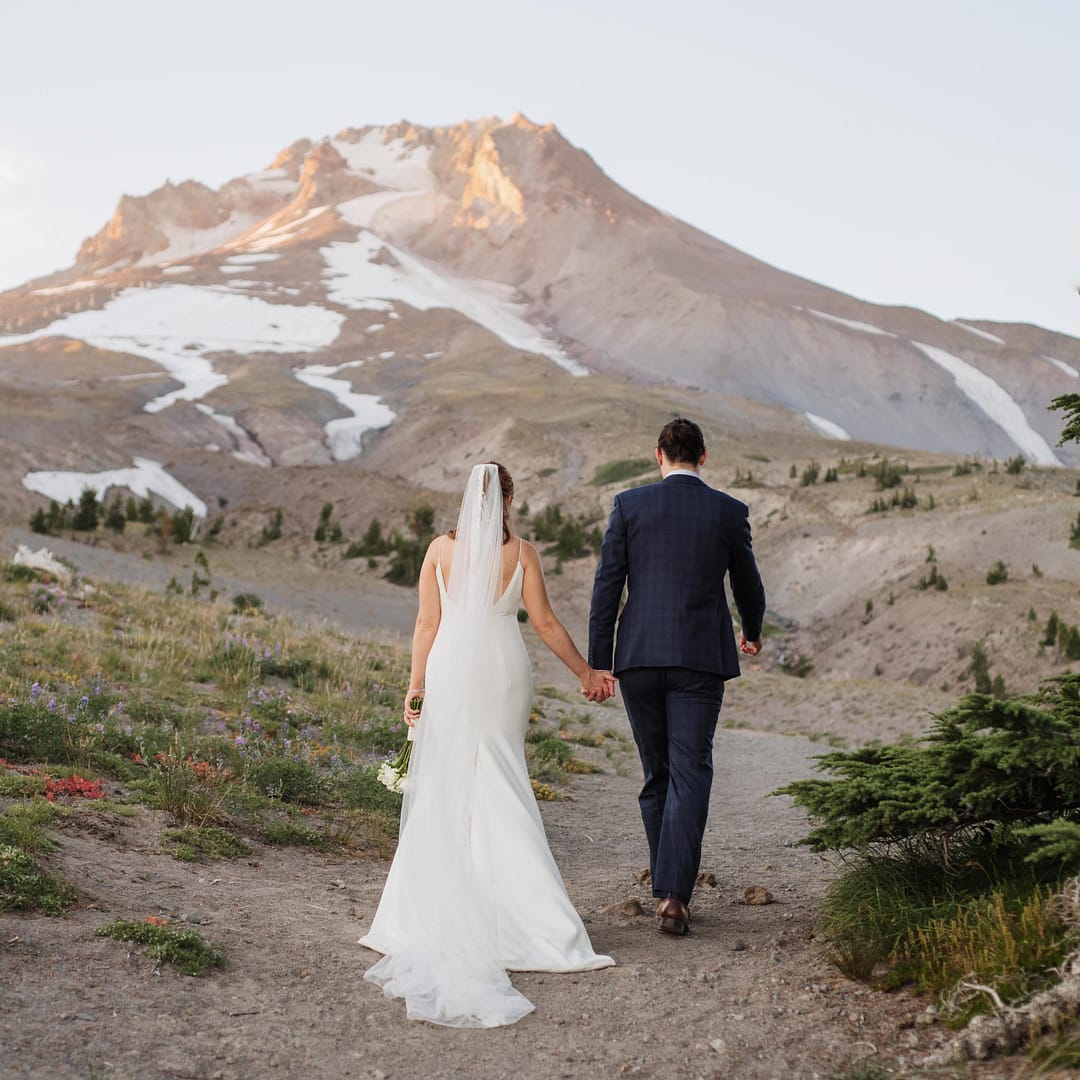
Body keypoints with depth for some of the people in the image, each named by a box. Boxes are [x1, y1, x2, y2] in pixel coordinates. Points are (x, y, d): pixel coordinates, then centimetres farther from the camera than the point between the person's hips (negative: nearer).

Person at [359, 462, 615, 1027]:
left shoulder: (440, 548, 3)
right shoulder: (520, 551, 0)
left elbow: (427, 623, 1)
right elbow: (545, 622, 1)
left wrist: (415, 685, 6)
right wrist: (586, 671, 11)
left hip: (450, 669, 0)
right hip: (504, 670, 0)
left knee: (442, 788, 7)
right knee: (500, 789, 5)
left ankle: (435, 910, 11)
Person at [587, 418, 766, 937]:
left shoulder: (629, 504, 1)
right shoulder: (728, 511, 3)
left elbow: (606, 587, -2)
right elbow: (747, 584, 15)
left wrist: (598, 664, 2)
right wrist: (752, 633, 36)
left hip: (639, 657, 1)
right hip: (701, 659, -1)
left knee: (656, 775, 15)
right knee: (689, 775, -2)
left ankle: (669, 885, 24)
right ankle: (673, 893, -13)